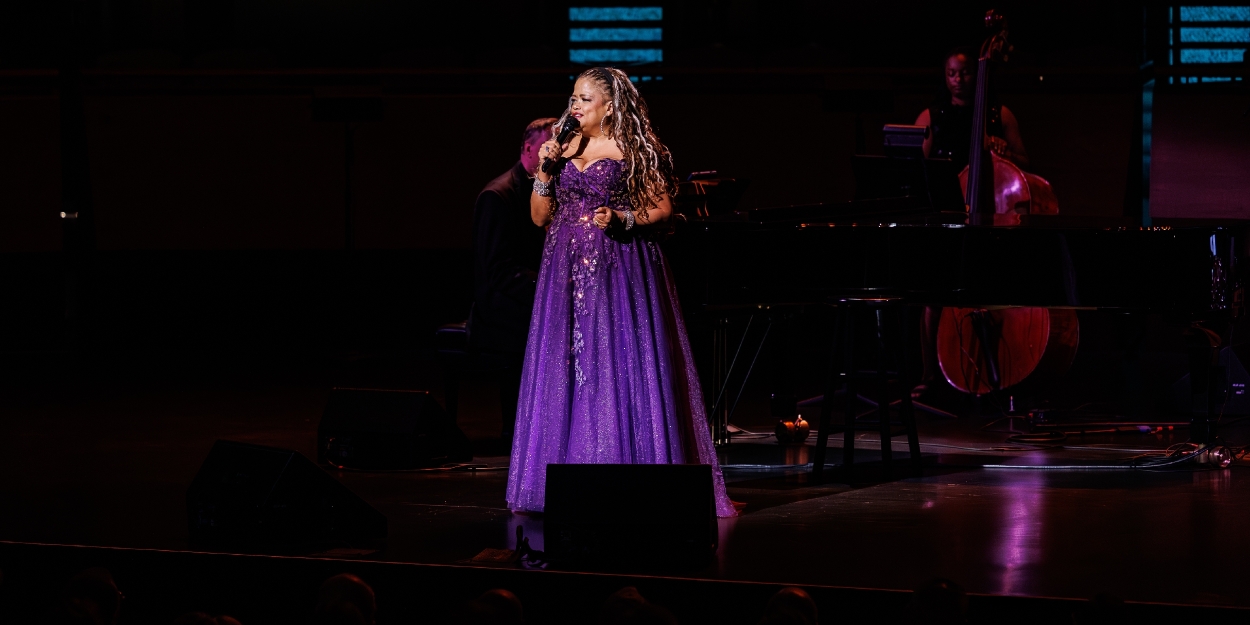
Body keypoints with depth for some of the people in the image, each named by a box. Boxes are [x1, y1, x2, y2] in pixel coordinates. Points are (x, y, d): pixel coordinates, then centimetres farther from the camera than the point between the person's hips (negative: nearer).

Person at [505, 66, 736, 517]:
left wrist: (622, 219, -17)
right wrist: (544, 172, -1)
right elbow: (539, 217, 13)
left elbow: (662, 209, -2)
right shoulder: (564, 150, 13)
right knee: (564, 370, 3)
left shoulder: (633, 151, -2)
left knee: (619, 367, -7)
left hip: (618, 272, -5)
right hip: (567, 273, 5)